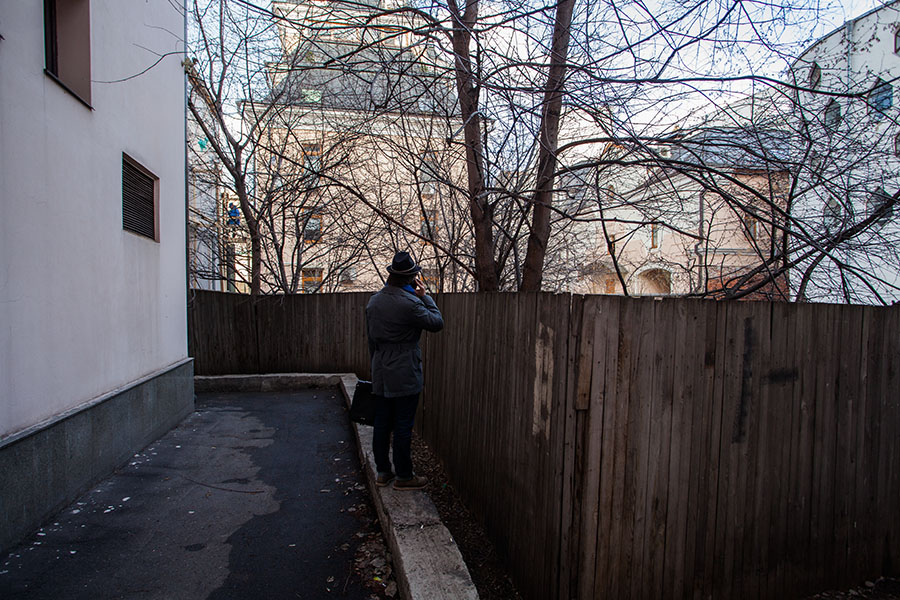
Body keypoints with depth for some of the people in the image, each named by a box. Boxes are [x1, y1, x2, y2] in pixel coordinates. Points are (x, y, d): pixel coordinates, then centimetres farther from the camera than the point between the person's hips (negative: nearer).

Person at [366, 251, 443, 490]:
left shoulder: (373, 302, 7)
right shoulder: (410, 303, -18)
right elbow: (437, 323, -6)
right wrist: (424, 296, 1)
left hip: (380, 374, 7)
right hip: (404, 376, -7)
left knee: (382, 424, 13)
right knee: (403, 427, 2)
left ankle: (383, 471, 25)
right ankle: (403, 476, 13)